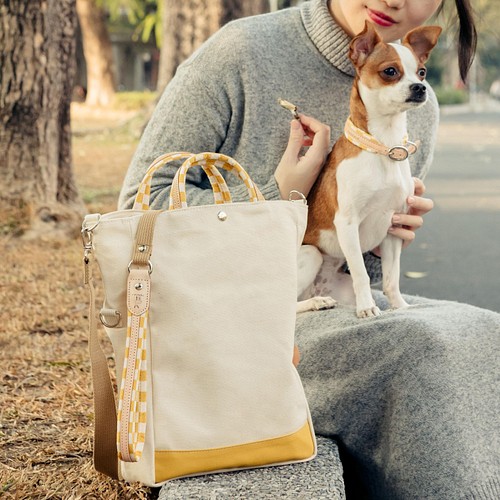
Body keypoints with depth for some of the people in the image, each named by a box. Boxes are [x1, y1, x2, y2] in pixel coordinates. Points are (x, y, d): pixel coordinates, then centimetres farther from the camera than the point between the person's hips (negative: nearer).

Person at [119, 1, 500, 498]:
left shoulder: (418, 109, 8)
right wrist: (280, 200, -16)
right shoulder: (243, 51, -11)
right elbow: (142, 203, -10)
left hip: (335, 306, 6)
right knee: (419, 356, -28)